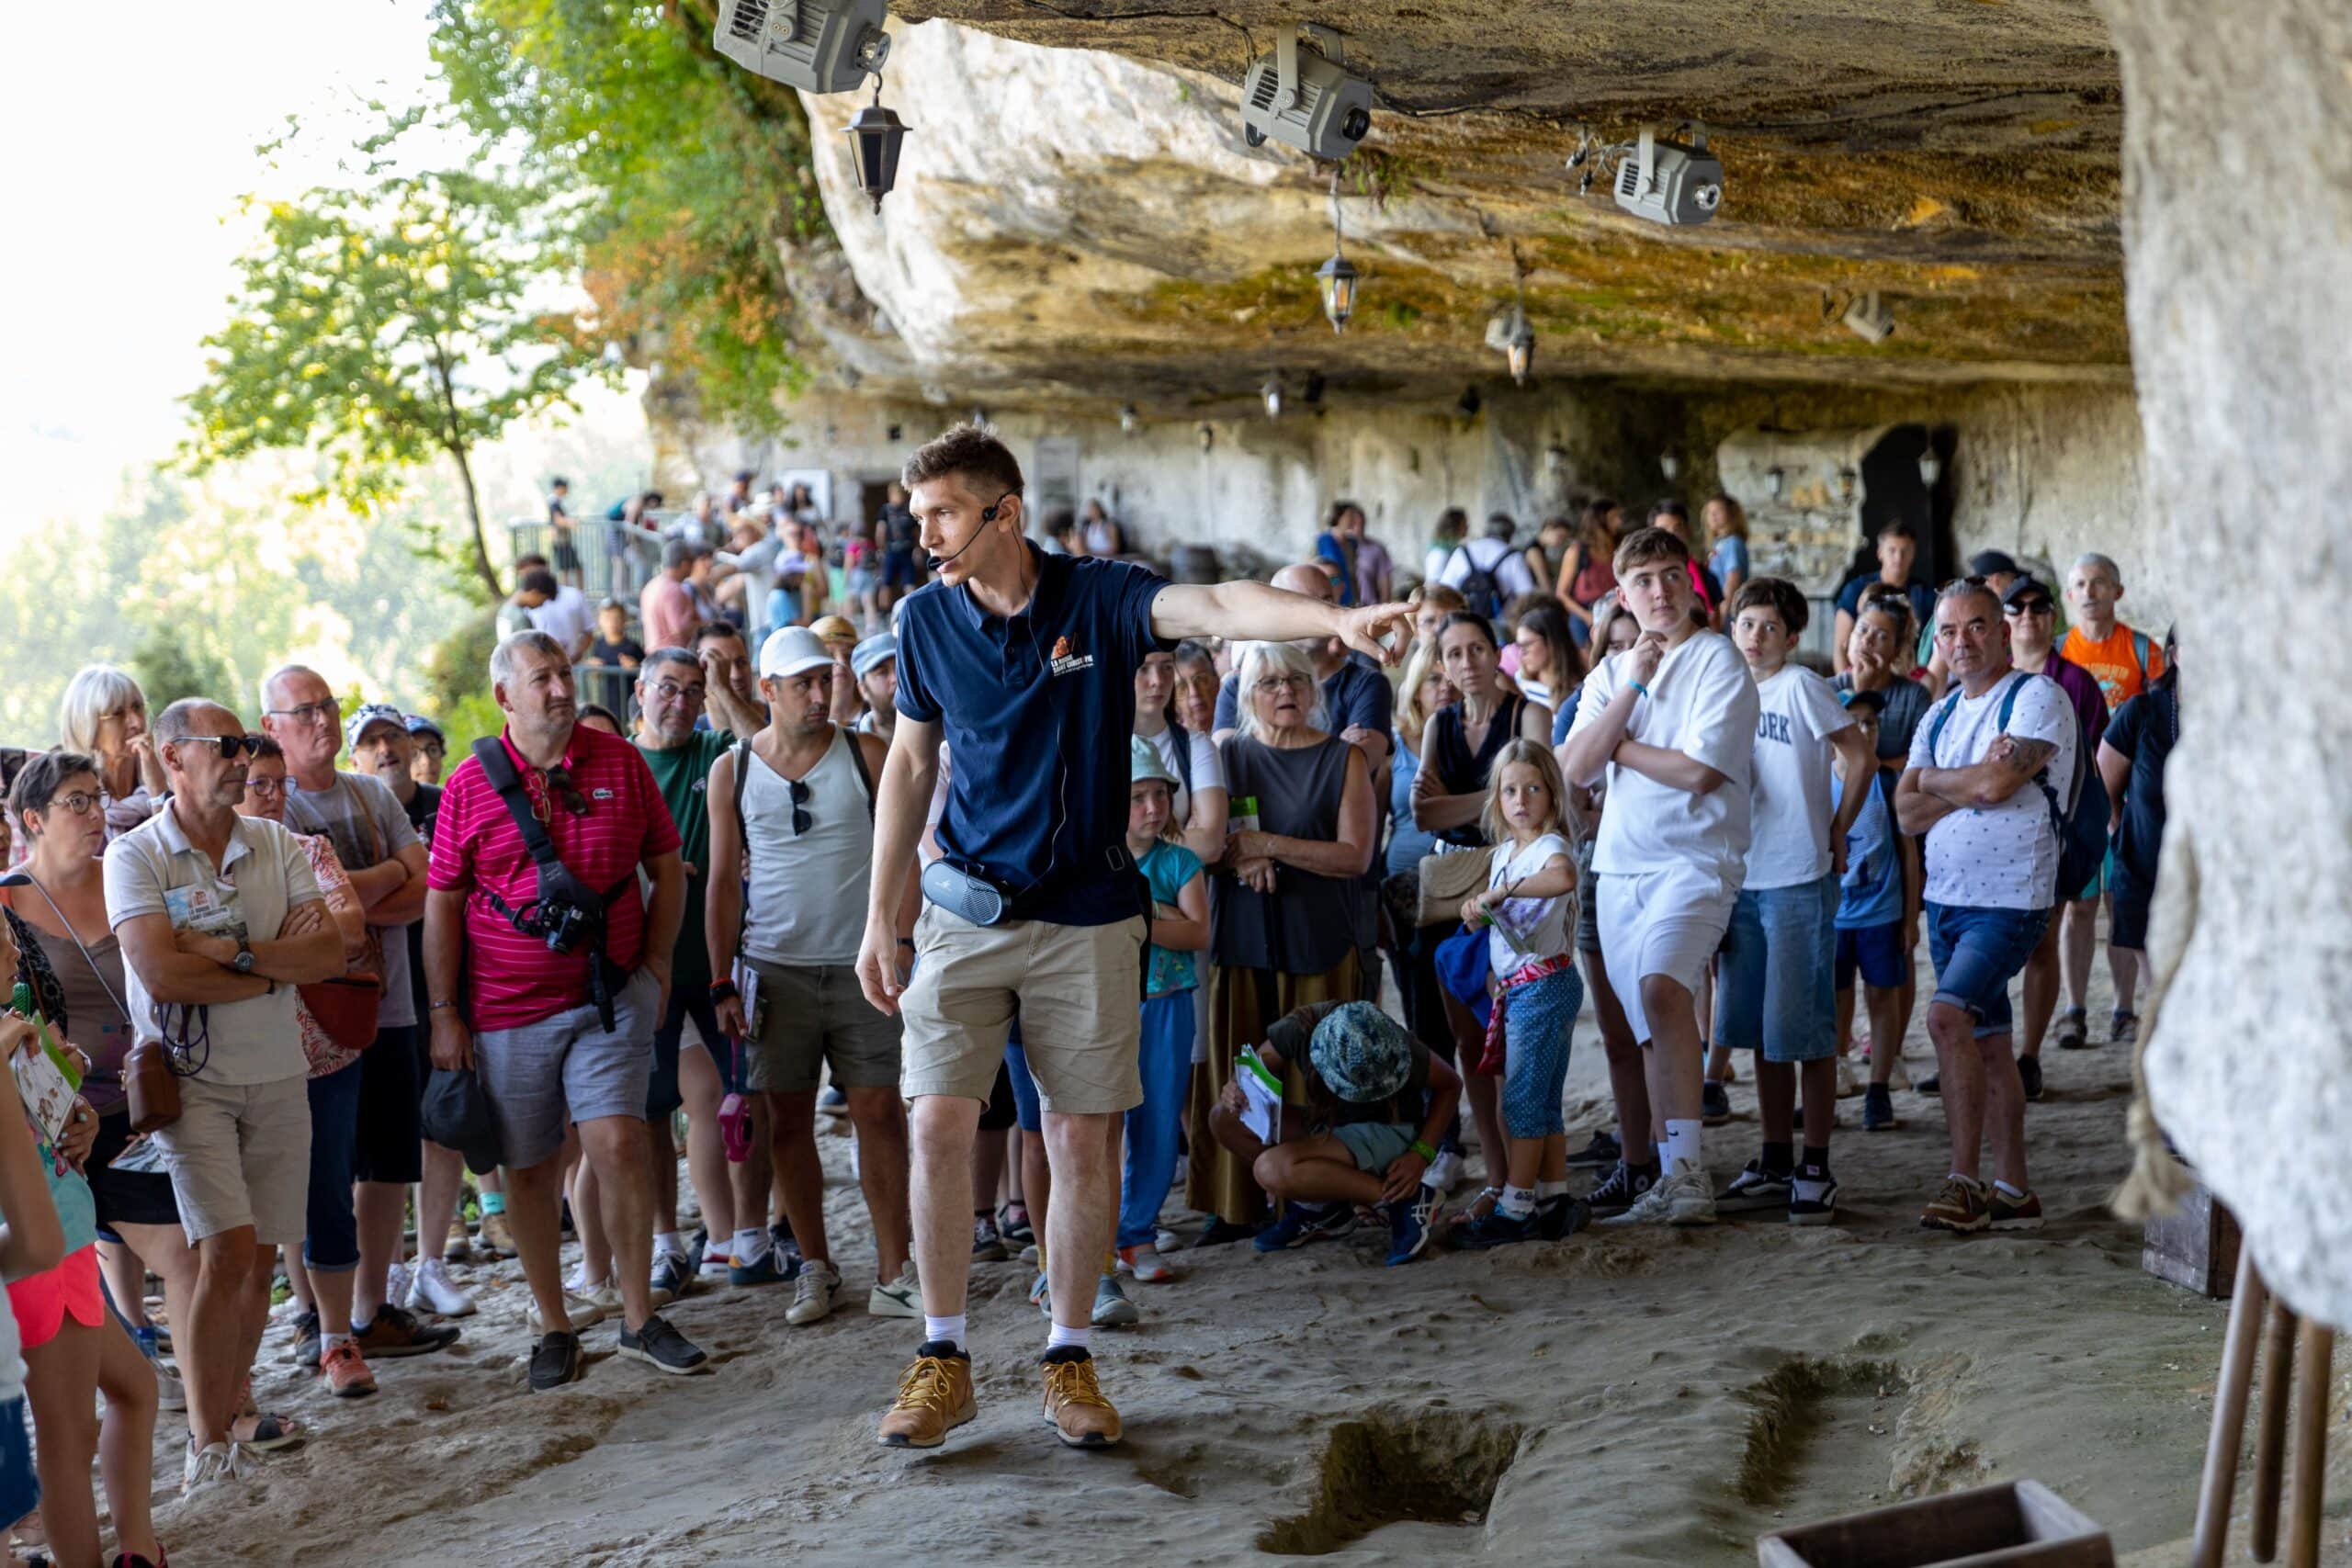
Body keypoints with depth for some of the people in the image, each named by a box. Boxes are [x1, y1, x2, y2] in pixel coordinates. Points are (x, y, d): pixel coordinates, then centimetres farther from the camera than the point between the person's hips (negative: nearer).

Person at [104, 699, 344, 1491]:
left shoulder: (277, 845, 7)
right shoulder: (136, 855, -6)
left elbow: (329, 953, -5)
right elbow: (161, 973, -19)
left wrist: (230, 953, -16)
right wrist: (275, 966, -11)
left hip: (277, 1076, 4)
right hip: (189, 1078, -4)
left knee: (260, 1257, 9)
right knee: (225, 1252, -14)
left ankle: (232, 1409, 27)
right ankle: (208, 1446, -6)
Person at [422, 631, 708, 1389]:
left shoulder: (619, 762, 3)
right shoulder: (470, 783, 0)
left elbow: (666, 865, 12)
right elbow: (442, 902, 3)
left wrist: (655, 964, 4)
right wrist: (444, 1014, -1)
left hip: (610, 993, 0)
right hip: (507, 1007, 0)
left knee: (617, 1142, -12)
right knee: (528, 1168, 6)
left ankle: (640, 1318, 1)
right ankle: (554, 1327, 19)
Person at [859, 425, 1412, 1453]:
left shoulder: (1098, 598, -8)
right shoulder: (927, 618, 1)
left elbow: (1213, 608, -26)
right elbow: (909, 764, 9)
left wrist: (1337, 622, -44)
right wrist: (878, 918, 9)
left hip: (1085, 917, -2)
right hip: (966, 912, 2)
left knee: (1082, 1139, 3)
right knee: (939, 1123, -6)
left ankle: (1069, 1359, 17)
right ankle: (942, 1360, 7)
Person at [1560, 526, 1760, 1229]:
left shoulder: (1718, 659, -1)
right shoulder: (1609, 673, 16)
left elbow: (1698, 770, -13)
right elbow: (1574, 768, 2)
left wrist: (1617, 746, 1)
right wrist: (1632, 686, -3)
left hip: (1695, 860, -6)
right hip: (1619, 867, 6)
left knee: (1660, 984, -29)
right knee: (1651, 1030, 6)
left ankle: (1689, 1165, -30)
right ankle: (1673, 1185, 11)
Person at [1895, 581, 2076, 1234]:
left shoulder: (2036, 697, -7)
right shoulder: (1941, 717, 14)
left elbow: (1997, 782, -20)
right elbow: (1908, 811, 4)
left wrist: (1936, 780, -1)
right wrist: (1975, 784, -11)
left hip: (2009, 899, -8)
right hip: (1946, 898, 8)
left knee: (1947, 1016, -23)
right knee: (1988, 1045, 10)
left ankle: (1964, 1181, -19)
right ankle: (2013, 1192, 16)